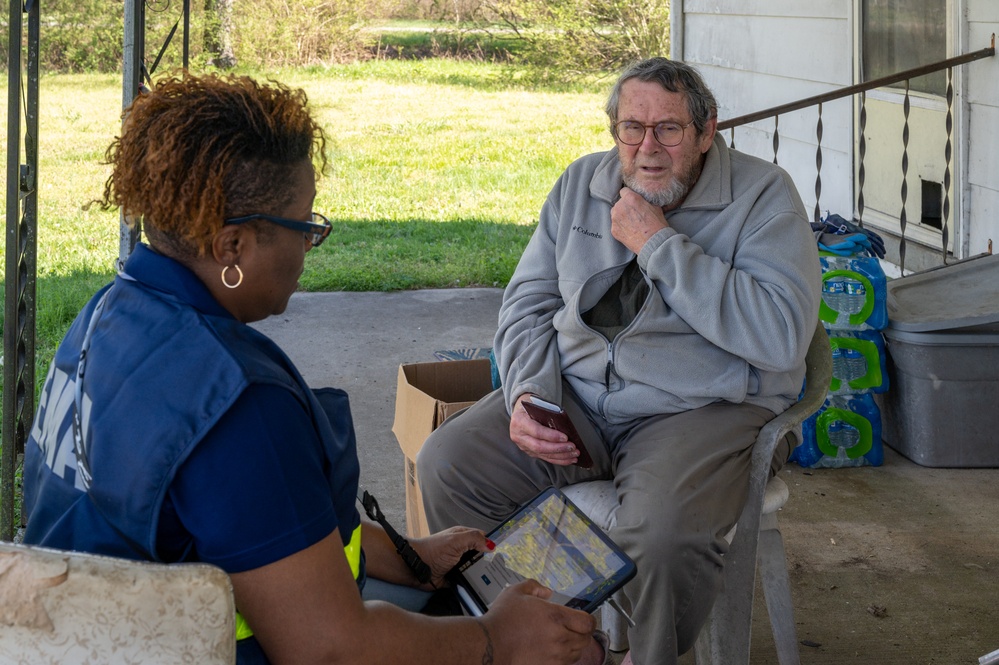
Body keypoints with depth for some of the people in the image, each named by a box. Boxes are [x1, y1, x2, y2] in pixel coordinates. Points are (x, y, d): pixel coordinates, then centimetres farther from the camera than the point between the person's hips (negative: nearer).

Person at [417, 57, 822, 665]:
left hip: (704, 408, -5)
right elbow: (528, 302, 13)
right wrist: (526, 394, -9)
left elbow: (781, 339, -22)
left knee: (663, 530, -35)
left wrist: (658, 244, -19)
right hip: (574, 395, 5)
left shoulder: (764, 196, -8)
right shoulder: (582, 183, 10)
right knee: (446, 464, -15)